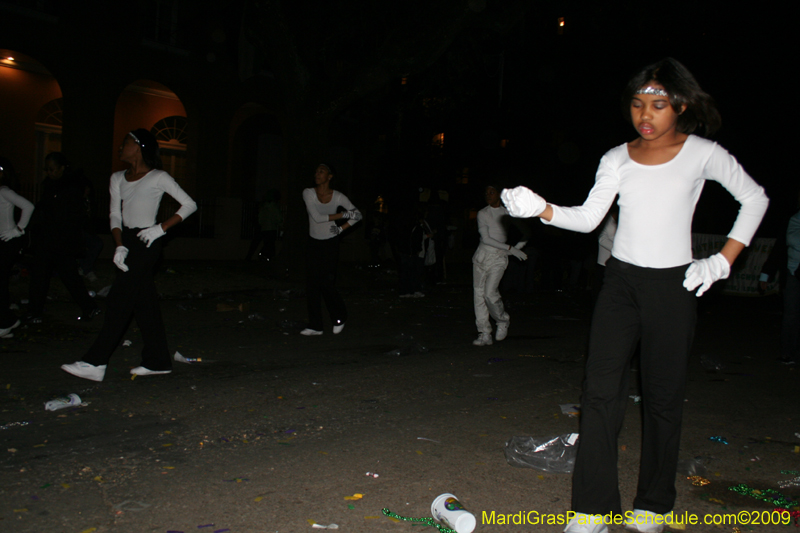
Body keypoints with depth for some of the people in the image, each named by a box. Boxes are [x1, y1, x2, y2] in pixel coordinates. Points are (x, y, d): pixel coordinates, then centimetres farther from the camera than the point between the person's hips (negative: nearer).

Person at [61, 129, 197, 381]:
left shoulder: (158, 178, -5)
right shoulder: (118, 178, 14)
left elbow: (190, 205, -7)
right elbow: (115, 215, 9)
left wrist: (161, 228, -14)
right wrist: (119, 247, -5)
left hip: (146, 243, -7)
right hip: (128, 241, 7)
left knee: (119, 300, -10)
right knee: (144, 302, 8)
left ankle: (95, 363, -9)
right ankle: (158, 360, 15)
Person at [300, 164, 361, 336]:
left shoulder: (338, 197, -7)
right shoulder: (308, 193, -7)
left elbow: (357, 215, 2)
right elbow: (316, 217, -18)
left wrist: (341, 228, -10)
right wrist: (343, 215, -18)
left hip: (330, 244, -2)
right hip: (313, 243, 2)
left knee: (326, 284, -8)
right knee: (312, 285, 0)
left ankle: (340, 317, 17)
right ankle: (315, 326, 8)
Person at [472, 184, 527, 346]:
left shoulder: (508, 214, 5)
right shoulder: (482, 213, 3)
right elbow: (486, 239, -8)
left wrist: (515, 250, 1)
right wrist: (510, 248, -12)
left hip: (499, 258, -2)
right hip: (482, 255, 2)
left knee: (490, 293, -18)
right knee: (479, 294, -2)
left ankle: (503, 320, 10)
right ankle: (484, 334, 4)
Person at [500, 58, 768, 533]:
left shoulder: (703, 154, -1)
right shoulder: (618, 159, 6)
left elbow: (755, 199, 9)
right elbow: (588, 218, -2)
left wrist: (722, 261, 1)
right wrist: (542, 208, -19)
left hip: (673, 286, -2)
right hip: (621, 281, 2)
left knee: (663, 396, 5)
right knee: (601, 389, -6)